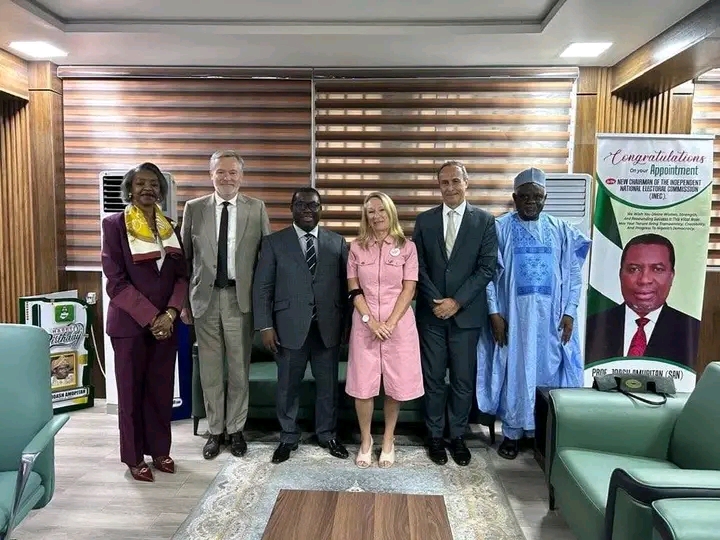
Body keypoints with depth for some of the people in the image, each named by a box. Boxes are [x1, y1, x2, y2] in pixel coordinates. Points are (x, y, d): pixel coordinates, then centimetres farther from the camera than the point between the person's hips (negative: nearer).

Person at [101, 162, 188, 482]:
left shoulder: (169, 227, 9)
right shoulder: (114, 225, -5)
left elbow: (181, 275, 5)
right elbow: (116, 281, -11)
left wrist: (170, 314, -9)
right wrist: (150, 317, -15)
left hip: (165, 323, 4)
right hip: (129, 323, -4)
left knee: (162, 389, 10)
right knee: (131, 390, 7)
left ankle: (159, 449, 26)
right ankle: (134, 457, 22)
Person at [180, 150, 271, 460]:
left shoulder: (257, 209, 1)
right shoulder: (194, 208, 4)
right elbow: (184, 258, 7)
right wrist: (183, 301, 4)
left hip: (241, 298, -1)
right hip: (205, 298, 1)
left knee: (239, 368, 9)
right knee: (210, 370, 10)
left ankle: (236, 430, 25)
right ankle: (215, 431, 26)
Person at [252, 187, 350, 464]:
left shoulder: (337, 242, 6)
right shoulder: (274, 242, 2)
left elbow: (345, 285, 6)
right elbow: (262, 287, -1)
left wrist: (345, 323, 2)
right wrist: (265, 326, -7)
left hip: (328, 327, 2)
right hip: (290, 327, -1)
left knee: (328, 385, 12)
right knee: (288, 386, 10)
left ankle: (327, 435, 32)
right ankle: (288, 438, 29)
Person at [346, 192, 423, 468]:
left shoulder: (407, 247, 1)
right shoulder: (357, 247, 4)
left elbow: (409, 289, -4)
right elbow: (354, 290, 1)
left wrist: (390, 323, -13)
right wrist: (371, 321, -11)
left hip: (399, 324, -1)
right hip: (365, 324, 1)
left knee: (395, 385, 6)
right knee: (362, 385, 3)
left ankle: (388, 440, 25)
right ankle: (365, 440, 23)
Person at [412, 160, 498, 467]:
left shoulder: (485, 220, 0)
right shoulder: (424, 220, 4)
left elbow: (487, 268, -5)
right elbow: (419, 266, 2)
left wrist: (457, 301, -12)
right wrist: (434, 301, -9)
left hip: (466, 313, -1)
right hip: (432, 313, 1)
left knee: (463, 380, 8)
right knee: (433, 378, 9)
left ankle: (458, 436, 26)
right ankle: (435, 435, 25)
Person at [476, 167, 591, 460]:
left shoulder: (561, 230, 5)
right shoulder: (501, 228, -2)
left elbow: (574, 273, 6)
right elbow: (489, 273, -4)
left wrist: (570, 312, -2)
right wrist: (494, 313, -10)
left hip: (550, 317, 2)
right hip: (513, 316, -2)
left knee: (550, 372, 10)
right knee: (514, 373, 7)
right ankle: (512, 433, 22)